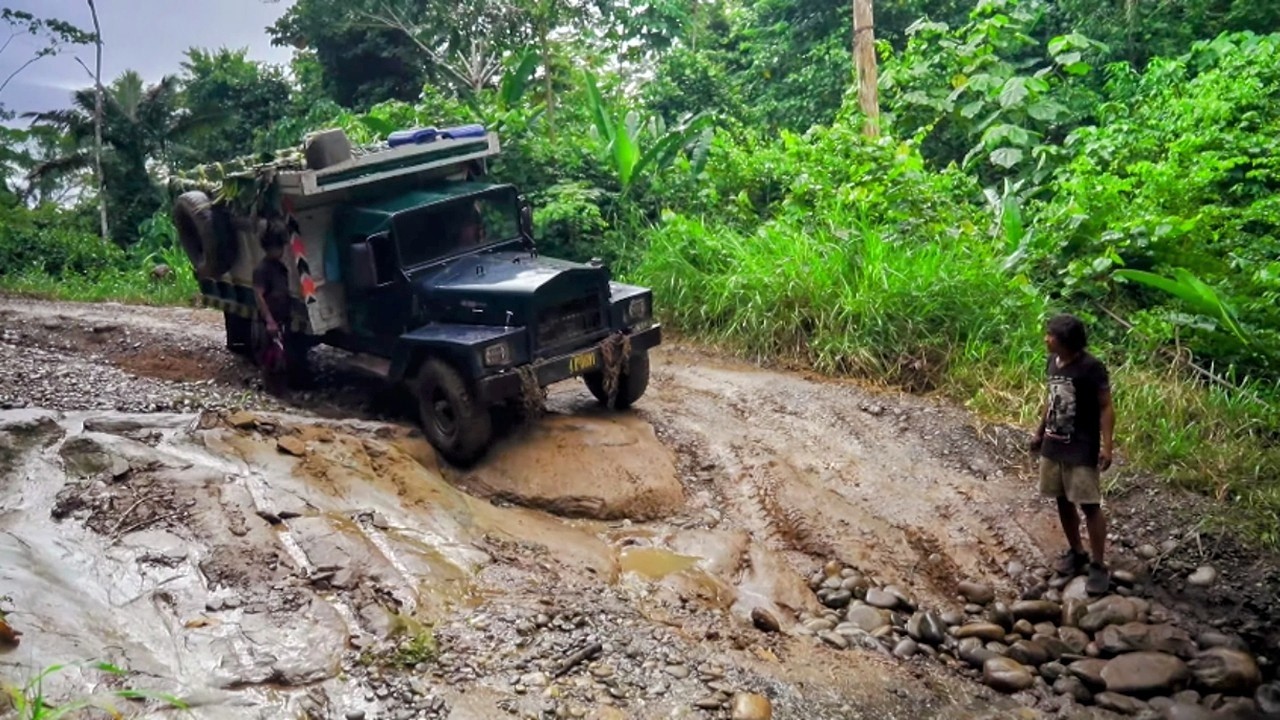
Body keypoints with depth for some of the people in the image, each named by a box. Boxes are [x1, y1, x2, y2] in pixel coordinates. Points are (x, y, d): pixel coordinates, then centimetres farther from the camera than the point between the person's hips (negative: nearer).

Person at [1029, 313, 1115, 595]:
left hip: (1082, 449, -7)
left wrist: (1106, 446, -20)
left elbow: (1106, 408, -14)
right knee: (1063, 501, 14)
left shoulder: (1092, 368, -17)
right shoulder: (1054, 361, 5)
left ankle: (1098, 566, 3)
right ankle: (1076, 552, 30)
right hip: (1053, 445, 7)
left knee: (1090, 506, -4)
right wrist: (1040, 432, 22)